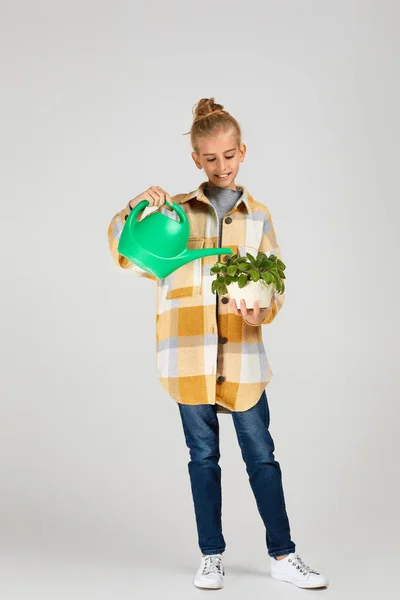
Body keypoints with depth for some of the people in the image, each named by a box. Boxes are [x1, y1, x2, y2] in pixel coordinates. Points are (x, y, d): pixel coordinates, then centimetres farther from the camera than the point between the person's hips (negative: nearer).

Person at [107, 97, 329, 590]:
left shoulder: (258, 216, 8)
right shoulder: (176, 211, 7)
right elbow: (127, 255, 5)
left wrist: (263, 311, -15)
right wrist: (136, 209, -11)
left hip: (242, 354, 0)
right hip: (188, 356, 0)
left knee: (261, 455, 5)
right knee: (203, 456, 10)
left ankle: (282, 555, 18)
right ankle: (211, 556, 23)